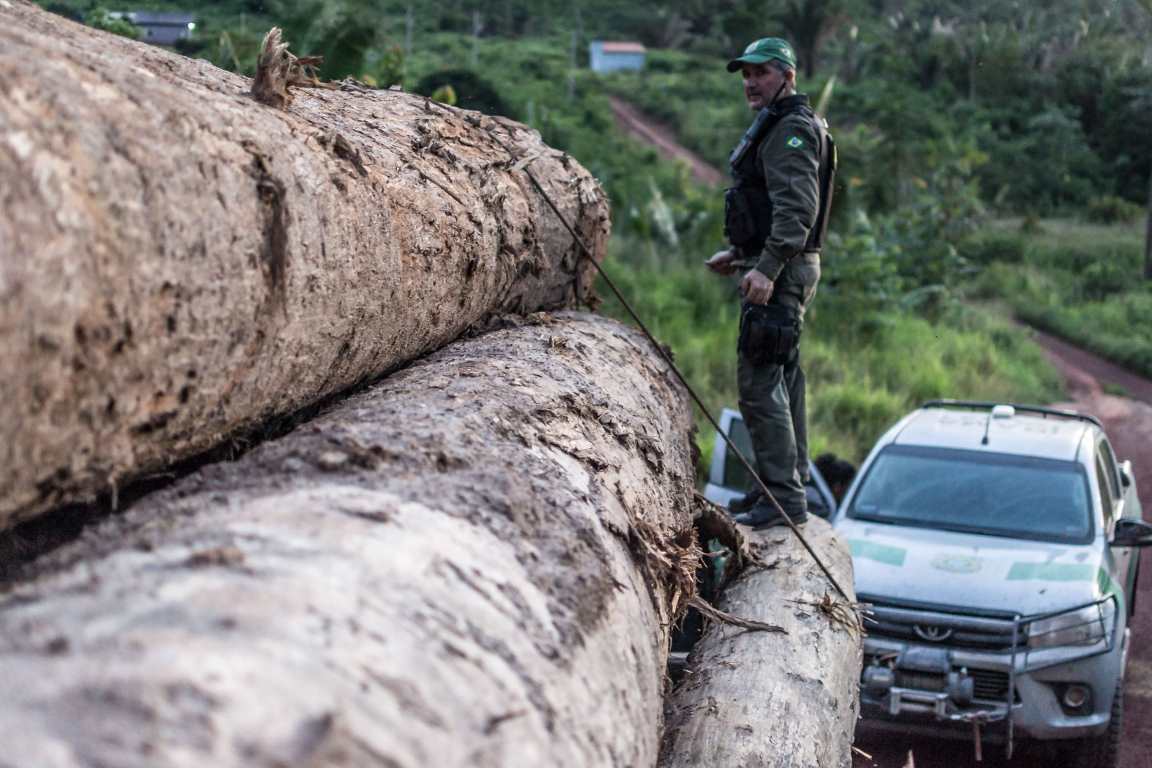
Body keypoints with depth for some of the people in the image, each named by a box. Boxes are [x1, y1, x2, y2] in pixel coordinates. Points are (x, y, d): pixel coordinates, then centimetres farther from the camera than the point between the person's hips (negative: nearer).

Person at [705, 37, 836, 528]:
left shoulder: (792, 129, -13)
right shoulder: (776, 127, 20)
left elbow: (797, 207, -25)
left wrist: (767, 267, -32)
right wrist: (739, 253, 22)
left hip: (781, 270, -11)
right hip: (777, 267, 11)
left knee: (759, 381, -13)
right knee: (781, 377, 17)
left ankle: (783, 498, -12)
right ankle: (791, 480, 26)